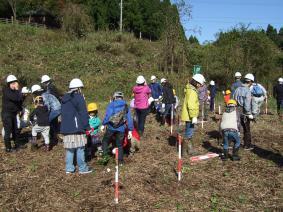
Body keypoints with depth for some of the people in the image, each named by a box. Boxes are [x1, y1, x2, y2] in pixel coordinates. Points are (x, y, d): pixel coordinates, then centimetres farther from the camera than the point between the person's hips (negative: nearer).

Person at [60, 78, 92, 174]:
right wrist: (87, 127, -5)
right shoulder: (78, 97, -8)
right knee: (80, 148, 1)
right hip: (76, 127, -7)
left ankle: (69, 168, 16)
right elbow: (83, 113, -10)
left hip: (66, 128, 8)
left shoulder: (64, 98, 16)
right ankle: (82, 168, 8)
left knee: (69, 148, 12)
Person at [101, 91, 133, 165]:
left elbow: (107, 115, -12)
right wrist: (130, 130, 11)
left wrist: (103, 124, -11)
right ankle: (121, 161, 16)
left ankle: (105, 155, 4)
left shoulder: (111, 104, 2)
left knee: (105, 141, 16)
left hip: (111, 127, -3)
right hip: (121, 129, 3)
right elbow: (129, 119, 9)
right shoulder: (126, 106, 12)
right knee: (120, 145, 15)